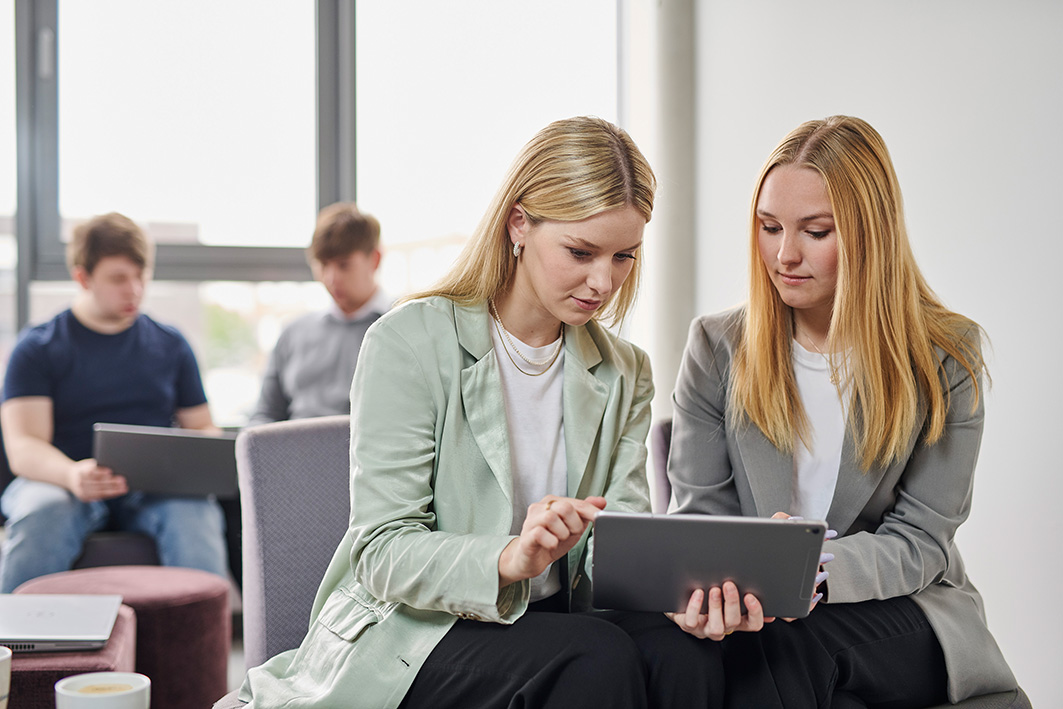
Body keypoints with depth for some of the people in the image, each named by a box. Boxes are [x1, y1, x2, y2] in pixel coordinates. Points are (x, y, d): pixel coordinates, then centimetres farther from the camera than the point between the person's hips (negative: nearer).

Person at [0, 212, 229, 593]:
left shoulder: (170, 344, 18)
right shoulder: (37, 348, 8)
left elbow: (202, 426, 21)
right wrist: (72, 475, -28)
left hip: (155, 487, 2)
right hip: (61, 481, -1)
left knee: (193, 512, -33)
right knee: (40, 518, -36)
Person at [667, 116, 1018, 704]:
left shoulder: (946, 357, 0)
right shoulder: (717, 347, 5)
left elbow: (921, 538, -5)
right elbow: (701, 512, 3)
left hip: (904, 617, -1)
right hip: (753, 616, 2)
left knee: (776, 647, -33)